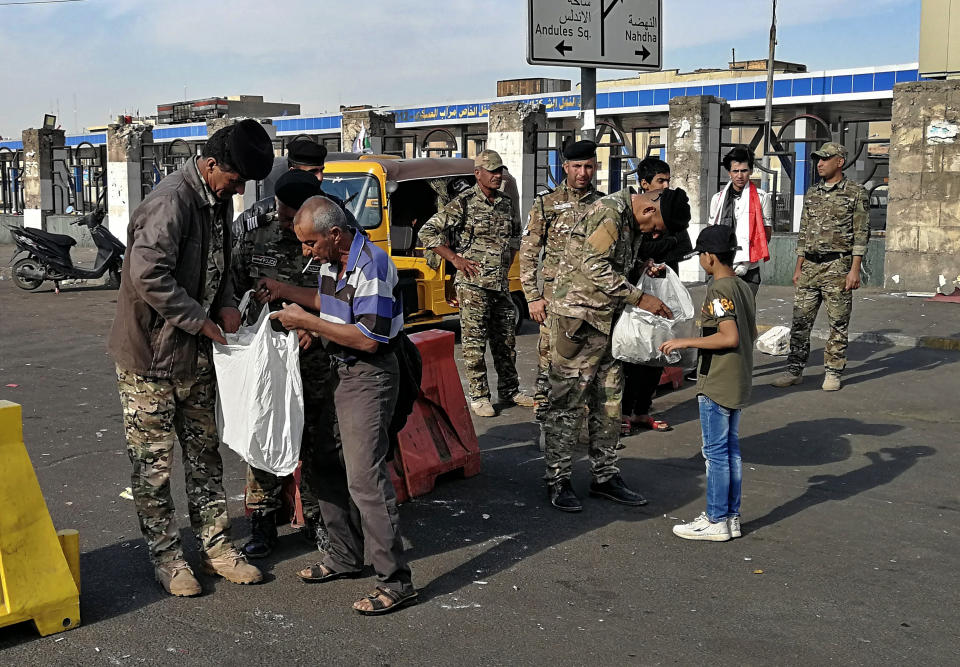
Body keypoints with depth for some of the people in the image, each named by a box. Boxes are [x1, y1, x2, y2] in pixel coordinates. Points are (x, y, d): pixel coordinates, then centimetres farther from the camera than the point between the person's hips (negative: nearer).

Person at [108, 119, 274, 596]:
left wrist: (225, 304, 2)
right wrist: (201, 320, -21)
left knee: (204, 452, 14)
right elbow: (149, 277, -29)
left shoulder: (217, 200, 7)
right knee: (154, 461, 3)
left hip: (197, 354, 9)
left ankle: (216, 546, 24)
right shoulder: (171, 202, -22)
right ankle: (165, 555, 15)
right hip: (151, 353, -9)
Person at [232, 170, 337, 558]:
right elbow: (235, 296, 10)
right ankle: (262, 524, 19)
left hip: (315, 364, -1)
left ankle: (316, 520, 25)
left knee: (316, 446, 8)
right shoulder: (254, 242, 2)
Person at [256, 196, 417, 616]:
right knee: (328, 466, 14)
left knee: (364, 475, -12)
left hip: (369, 376, -10)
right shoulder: (333, 260, 7)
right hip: (341, 373, 10)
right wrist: (286, 292, 11)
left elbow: (369, 338, -25)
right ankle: (345, 556, 28)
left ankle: (395, 581, -5)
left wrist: (307, 322, -20)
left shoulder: (372, 266, -22)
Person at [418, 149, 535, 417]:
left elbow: (515, 236, 31)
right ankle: (479, 396, 7)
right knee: (474, 341, -1)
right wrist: (455, 259, -10)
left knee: (506, 340, 13)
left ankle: (509, 390, 25)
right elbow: (428, 232, -9)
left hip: (501, 284, 6)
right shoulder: (464, 203, -7)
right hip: (473, 284, -6)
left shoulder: (506, 205, 12)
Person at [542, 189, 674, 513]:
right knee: (568, 400, -3)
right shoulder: (609, 211, -17)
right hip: (579, 317, -10)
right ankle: (558, 480, 6)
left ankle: (604, 475, 22)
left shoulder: (632, 221, 12)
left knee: (609, 400, 12)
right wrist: (640, 298, -21)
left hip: (607, 319, 10)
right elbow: (594, 268, -24)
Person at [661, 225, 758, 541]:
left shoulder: (718, 291, -18)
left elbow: (730, 337, -27)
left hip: (716, 384, -9)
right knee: (731, 449, 14)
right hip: (739, 383, 9)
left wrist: (686, 342, -21)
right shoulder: (744, 287, 9)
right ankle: (731, 516, 21)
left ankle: (715, 521, 6)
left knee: (716, 452, -1)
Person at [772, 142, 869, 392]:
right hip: (810, 266, 5)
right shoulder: (811, 194, 14)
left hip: (838, 266, -5)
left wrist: (855, 270, -13)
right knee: (800, 320, 3)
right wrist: (798, 268, 13)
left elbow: (861, 233, -6)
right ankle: (794, 370, 9)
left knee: (838, 324, 2)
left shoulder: (855, 193, -2)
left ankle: (833, 373, 10)